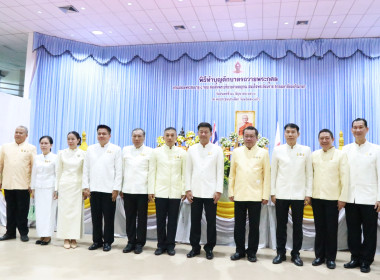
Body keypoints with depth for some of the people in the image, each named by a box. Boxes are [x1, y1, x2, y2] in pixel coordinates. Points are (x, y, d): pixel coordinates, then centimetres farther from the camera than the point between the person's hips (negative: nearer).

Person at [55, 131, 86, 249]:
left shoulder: (83, 154, 1)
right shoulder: (62, 153, 5)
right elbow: (58, 172, 7)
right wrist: (56, 188, 5)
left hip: (77, 186, -1)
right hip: (64, 185, 1)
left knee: (76, 211, 1)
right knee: (64, 211, 2)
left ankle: (74, 238, 12)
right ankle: (66, 239, 12)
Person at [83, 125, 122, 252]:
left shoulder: (116, 149, 1)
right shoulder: (91, 149, 11)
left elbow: (118, 171, -3)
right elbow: (86, 169, 10)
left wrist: (116, 189, -8)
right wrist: (85, 187, 4)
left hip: (109, 189, -3)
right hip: (94, 189, 3)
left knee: (109, 218, 5)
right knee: (96, 217, 10)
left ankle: (107, 242, 17)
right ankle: (97, 241, 23)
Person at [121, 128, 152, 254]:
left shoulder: (149, 151, 2)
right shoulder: (125, 150, 12)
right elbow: (122, 169, 14)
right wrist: (120, 188, 10)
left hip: (143, 190, -3)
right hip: (128, 189, 3)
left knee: (142, 218, 4)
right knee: (129, 217, 8)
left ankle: (140, 243, 15)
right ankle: (131, 241, 20)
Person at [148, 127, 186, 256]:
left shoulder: (182, 153, 4)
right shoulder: (156, 152, 5)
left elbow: (184, 173, 4)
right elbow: (152, 172, 4)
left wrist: (184, 191, -1)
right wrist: (151, 191, 0)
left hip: (175, 192, 0)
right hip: (160, 192, 0)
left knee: (173, 220, 6)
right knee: (160, 220, 6)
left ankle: (170, 245, 19)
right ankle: (161, 245, 20)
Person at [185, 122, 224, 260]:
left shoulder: (217, 150, 2)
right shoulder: (192, 149, 8)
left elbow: (220, 171, -1)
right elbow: (188, 171, 7)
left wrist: (218, 191, -7)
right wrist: (188, 189, 1)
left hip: (211, 192, -2)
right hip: (195, 192, 2)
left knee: (211, 221, 6)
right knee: (195, 221, 9)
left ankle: (209, 248, 21)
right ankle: (195, 247, 23)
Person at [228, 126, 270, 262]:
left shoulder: (263, 153, 4)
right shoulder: (236, 152, 9)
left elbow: (267, 175, 2)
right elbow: (232, 174, 10)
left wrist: (265, 195, -3)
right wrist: (231, 192, 5)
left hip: (256, 196, -1)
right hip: (239, 195, 2)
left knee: (254, 226, 6)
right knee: (239, 225, 8)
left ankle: (252, 252, 21)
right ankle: (240, 250, 23)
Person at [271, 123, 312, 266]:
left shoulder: (306, 150, 4)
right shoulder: (277, 150, 4)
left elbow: (309, 173, 4)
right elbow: (273, 172, 5)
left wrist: (308, 194, 0)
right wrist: (272, 192, 2)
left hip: (299, 194, 0)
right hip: (281, 194, 0)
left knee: (297, 225, 7)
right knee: (281, 225, 6)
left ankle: (296, 254, 20)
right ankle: (280, 253, 19)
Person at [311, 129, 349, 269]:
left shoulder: (341, 155, 0)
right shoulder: (314, 155, 8)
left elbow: (345, 177, -4)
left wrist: (343, 198, -8)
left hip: (333, 198, -2)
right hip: (316, 197, 3)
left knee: (332, 229, 4)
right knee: (319, 228, 10)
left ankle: (331, 258, 18)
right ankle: (319, 256, 21)